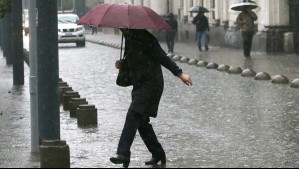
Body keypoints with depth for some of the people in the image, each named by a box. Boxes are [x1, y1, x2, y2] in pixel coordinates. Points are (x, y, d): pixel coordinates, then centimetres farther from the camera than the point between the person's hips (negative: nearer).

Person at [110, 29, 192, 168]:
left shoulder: (145, 39, -13)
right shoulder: (129, 39, 13)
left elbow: (162, 57, -16)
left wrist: (179, 73, -21)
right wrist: (121, 64, 5)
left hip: (151, 84, -9)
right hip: (139, 85, 9)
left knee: (133, 116, -18)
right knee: (141, 121, 10)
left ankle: (123, 154, -23)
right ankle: (158, 154, 21)